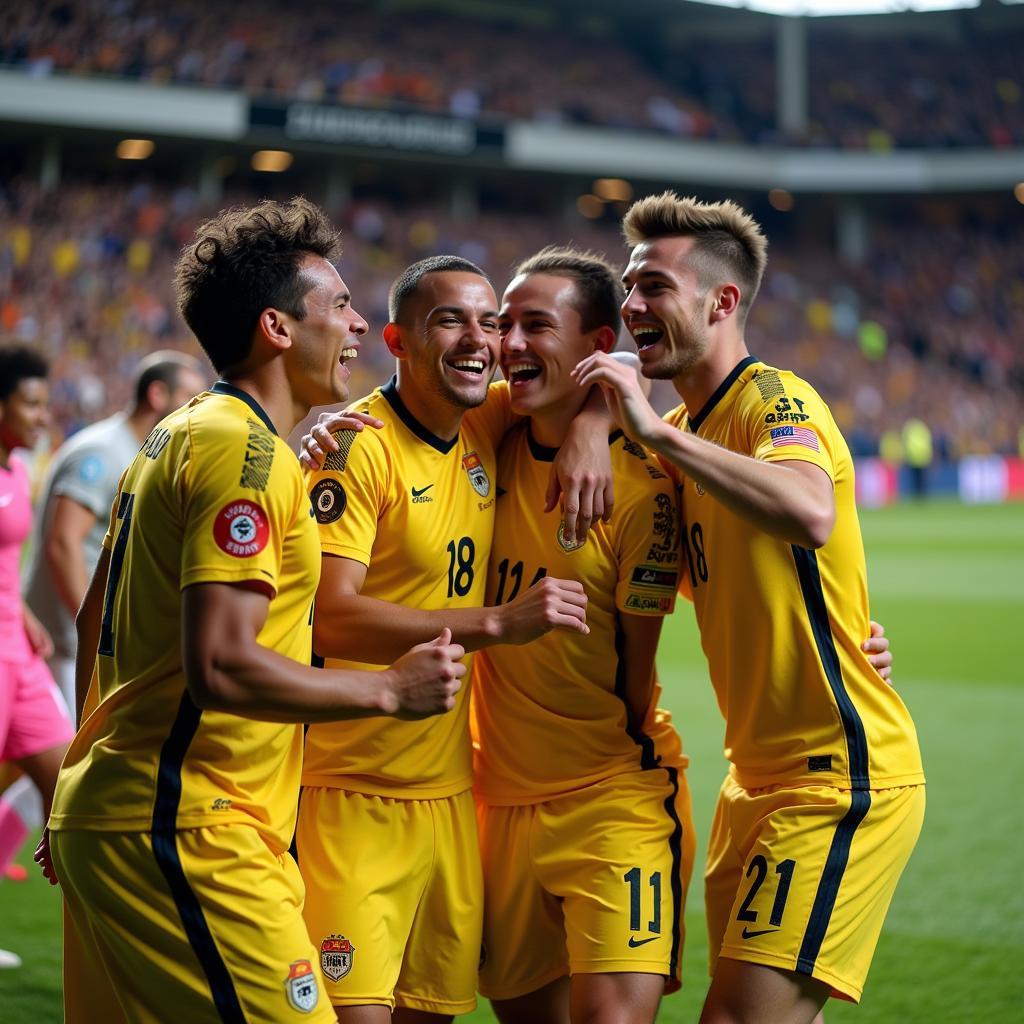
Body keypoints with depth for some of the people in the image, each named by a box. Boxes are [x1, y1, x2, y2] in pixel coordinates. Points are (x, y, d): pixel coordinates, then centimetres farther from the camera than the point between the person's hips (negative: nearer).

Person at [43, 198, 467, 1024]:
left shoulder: (176, 438, 16)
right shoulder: (245, 451, -14)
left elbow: (96, 623, 23)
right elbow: (221, 666, -23)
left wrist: (99, 794, 29)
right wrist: (391, 690, -14)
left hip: (114, 817, 10)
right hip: (185, 832, -10)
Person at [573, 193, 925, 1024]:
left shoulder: (775, 399, -15)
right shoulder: (685, 430, 14)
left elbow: (809, 513, -36)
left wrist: (659, 433, -33)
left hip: (844, 776, -9)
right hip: (760, 778, 9)